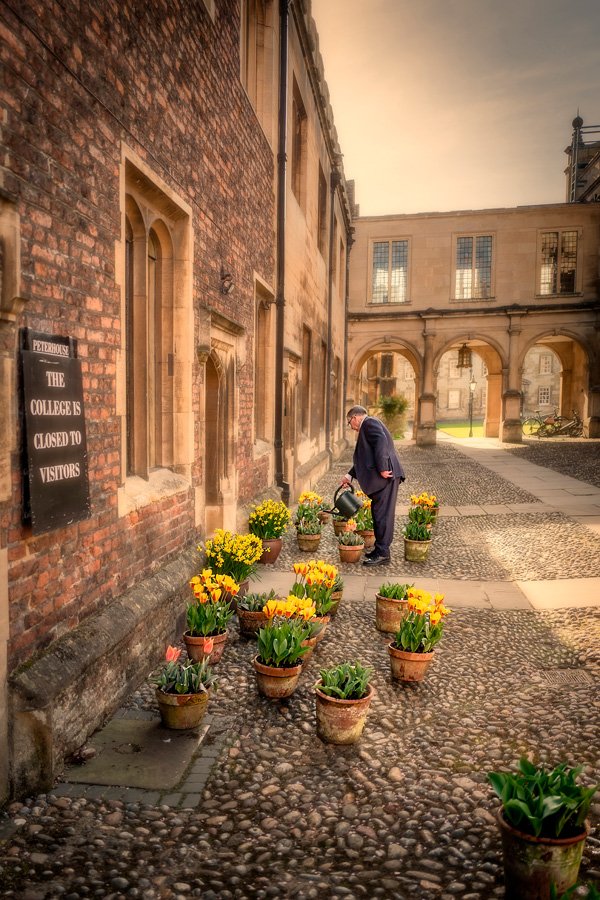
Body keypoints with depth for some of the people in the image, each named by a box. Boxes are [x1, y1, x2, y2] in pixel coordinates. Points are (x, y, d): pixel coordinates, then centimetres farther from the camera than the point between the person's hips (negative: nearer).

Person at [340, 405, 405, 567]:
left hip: (385, 476, -11)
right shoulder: (368, 426, 26)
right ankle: (380, 549, 21)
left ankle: (382, 554, -3)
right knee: (379, 514, 14)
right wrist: (350, 475, 25)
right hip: (382, 478, 11)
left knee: (382, 514, -7)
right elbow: (365, 457, 29)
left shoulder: (369, 422, -5)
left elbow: (381, 442, -22)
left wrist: (382, 468, -25)